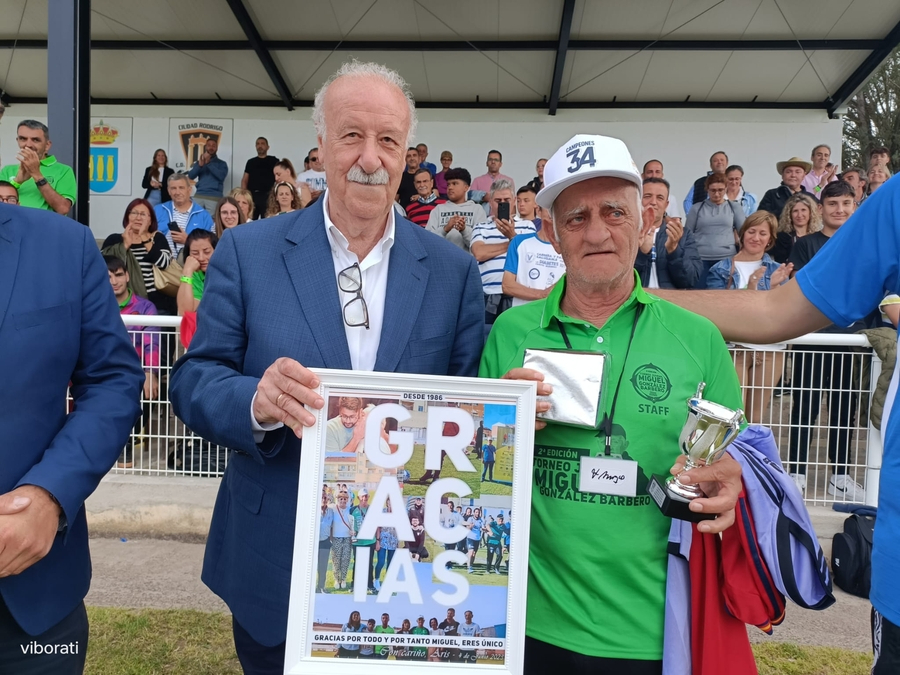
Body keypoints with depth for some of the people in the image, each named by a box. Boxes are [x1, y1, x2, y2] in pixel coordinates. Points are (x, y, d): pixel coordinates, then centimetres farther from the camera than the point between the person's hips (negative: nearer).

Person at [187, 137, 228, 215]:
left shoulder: (221, 163, 10)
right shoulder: (199, 161, 18)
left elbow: (221, 176, -9)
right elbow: (191, 176, 6)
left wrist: (208, 163, -11)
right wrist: (200, 165, -10)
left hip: (214, 197, -3)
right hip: (199, 196, 3)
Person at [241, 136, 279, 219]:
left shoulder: (274, 161, 9)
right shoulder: (250, 162, 18)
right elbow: (244, 180, 15)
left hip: (267, 196, -3)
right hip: (251, 195, 3)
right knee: (249, 220, -2)